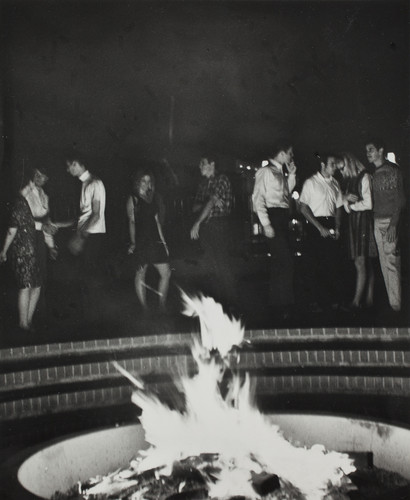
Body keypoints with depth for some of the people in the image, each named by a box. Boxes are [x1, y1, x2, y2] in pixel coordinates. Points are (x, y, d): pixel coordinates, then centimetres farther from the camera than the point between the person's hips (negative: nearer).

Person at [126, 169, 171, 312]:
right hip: (141, 241, -6)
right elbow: (132, 221, -6)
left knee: (166, 273, 2)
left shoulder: (153, 198, 14)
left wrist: (162, 240, 15)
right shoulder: (133, 199, -1)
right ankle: (144, 308, 7)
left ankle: (162, 307, 11)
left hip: (155, 241, 6)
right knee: (141, 273, 1)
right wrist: (133, 242, -13)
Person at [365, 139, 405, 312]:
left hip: (389, 220, -7)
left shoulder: (393, 170, -5)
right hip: (377, 221, 7)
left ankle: (396, 304, -7)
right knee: (384, 263, 6)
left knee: (391, 262, -9)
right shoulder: (374, 174, 17)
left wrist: (393, 224, -16)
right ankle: (391, 301, 11)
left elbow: (400, 199, -9)